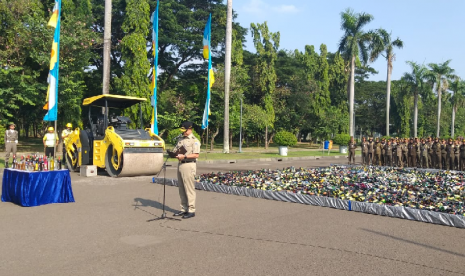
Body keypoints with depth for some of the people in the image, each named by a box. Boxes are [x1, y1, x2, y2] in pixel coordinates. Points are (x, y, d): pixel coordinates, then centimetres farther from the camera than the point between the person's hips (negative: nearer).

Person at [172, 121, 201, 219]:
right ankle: (183, 209, 20)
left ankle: (191, 210, 0)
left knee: (189, 189, -6)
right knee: (181, 188, 11)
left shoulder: (194, 140, -6)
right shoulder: (180, 139, 17)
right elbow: (175, 149, 22)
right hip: (180, 164, 8)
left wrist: (184, 156, -21)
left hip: (189, 165, -8)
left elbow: (196, 155, -14)